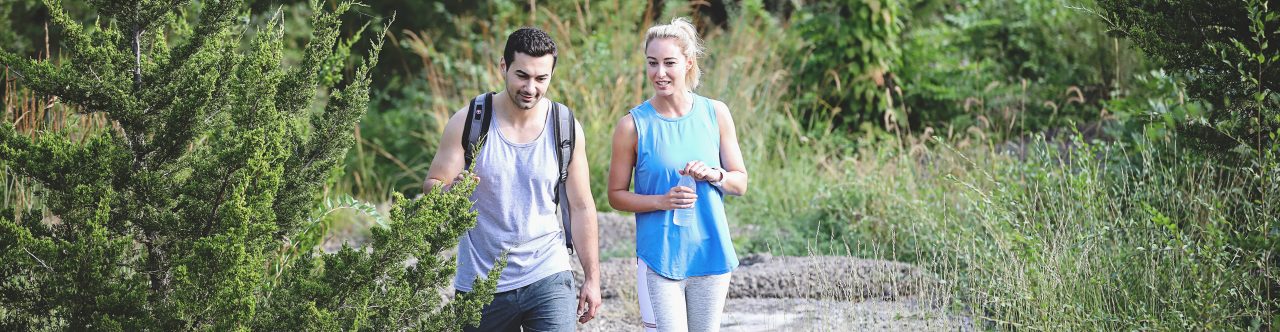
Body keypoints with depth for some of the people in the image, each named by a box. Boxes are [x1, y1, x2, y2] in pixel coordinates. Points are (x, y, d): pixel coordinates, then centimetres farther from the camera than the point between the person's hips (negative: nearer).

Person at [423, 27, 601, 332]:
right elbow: (430, 189, -4)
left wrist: (592, 278, 5)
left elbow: (582, 207, 7)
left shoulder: (567, 129, -1)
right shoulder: (468, 122, -6)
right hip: (480, 282, 0)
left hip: (547, 277, 0)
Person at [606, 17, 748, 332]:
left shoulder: (715, 114, 2)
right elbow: (616, 195, 0)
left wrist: (715, 175, -13)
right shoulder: (633, 125, -6)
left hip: (711, 254, 3)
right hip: (660, 258, -3)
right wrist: (662, 201, -17)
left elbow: (740, 182, 9)